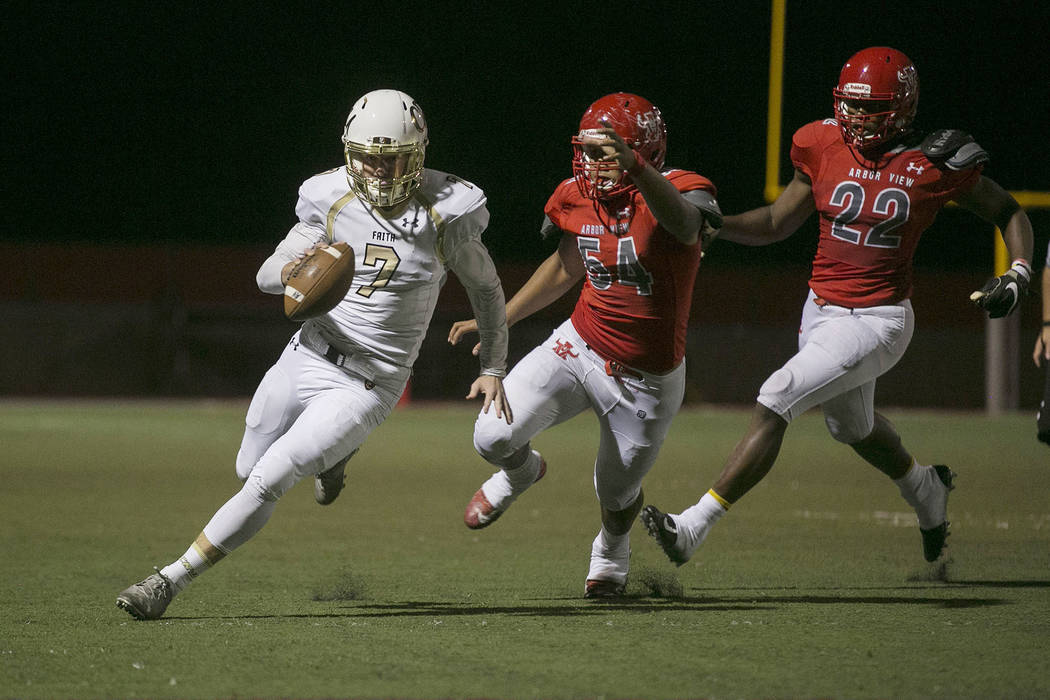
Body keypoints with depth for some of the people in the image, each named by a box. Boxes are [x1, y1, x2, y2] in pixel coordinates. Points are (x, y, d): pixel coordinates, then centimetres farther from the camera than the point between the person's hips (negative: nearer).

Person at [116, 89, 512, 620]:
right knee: (249, 472, 21)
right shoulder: (333, 202, -6)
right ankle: (331, 452, 51)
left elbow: (487, 288, 5)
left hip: (366, 387, -5)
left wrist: (493, 369, 4)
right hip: (306, 357, 5)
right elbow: (267, 275, 0)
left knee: (267, 483, -16)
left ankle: (172, 580, -7)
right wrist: (294, 268, -24)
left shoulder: (443, 217, -13)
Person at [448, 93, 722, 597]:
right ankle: (521, 473, 25)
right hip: (579, 347, 4)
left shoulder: (672, 193, -22)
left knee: (617, 494, 15)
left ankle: (611, 550, 54)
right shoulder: (579, 198, -4)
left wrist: (633, 168, -67)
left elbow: (684, 224, -49)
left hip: (646, 381, -3)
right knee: (494, 436, -15)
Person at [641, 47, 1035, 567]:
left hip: (878, 321, -6)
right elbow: (776, 224, 7)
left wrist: (1018, 273, -16)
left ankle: (695, 525, -20)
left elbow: (1010, 215, 1)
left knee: (775, 400, -20)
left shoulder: (932, 166, -12)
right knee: (851, 425, 28)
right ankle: (924, 489, 60)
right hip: (822, 310, 6)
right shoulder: (825, 148, -2)